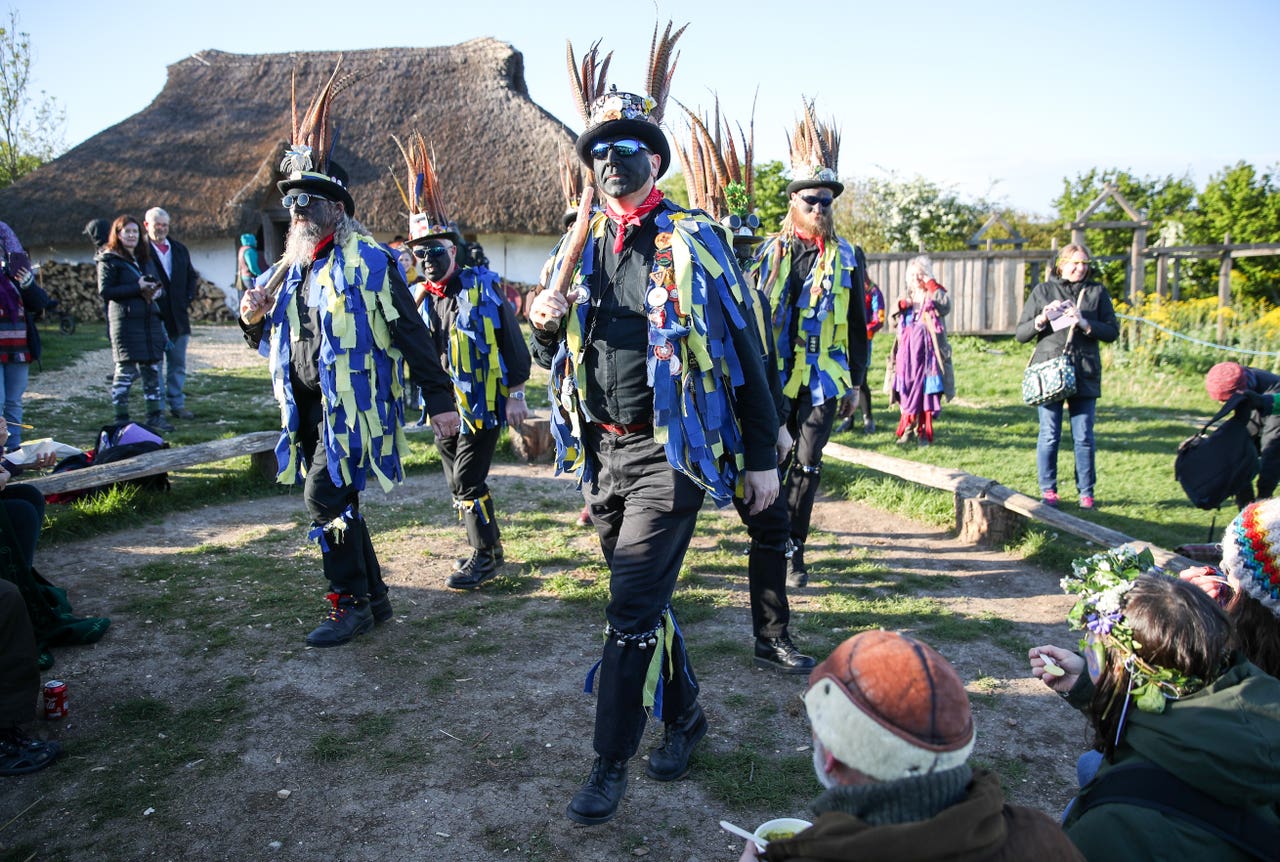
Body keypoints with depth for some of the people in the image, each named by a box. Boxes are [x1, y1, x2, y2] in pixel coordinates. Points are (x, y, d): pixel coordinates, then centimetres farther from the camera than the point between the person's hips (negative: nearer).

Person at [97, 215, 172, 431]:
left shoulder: (145, 257, 20)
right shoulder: (109, 259, -1)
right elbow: (105, 290, -10)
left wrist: (154, 288, 3)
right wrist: (137, 288, -15)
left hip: (150, 318, 7)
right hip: (125, 321, -6)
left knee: (152, 368, 7)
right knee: (125, 371, -5)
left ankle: (155, 416, 13)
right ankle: (121, 419, 2)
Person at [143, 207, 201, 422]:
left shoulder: (179, 249, 14)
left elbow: (192, 277, 19)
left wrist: (188, 300, 7)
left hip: (178, 317, 5)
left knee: (178, 364, 10)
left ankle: (177, 404, 17)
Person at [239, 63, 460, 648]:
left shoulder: (368, 260, -9)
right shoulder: (290, 268, 14)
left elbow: (411, 333, -10)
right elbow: (273, 341, 23)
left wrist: (440, 399, -13)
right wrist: (253, 319, -1)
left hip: (353, 406, -8)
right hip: (309, 406, 8)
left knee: (324, 496, -14)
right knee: (338, 503, 12)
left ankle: (350, 603, 2)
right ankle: (374, 597, 25)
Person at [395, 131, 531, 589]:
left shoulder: (483, 287, -6)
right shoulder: (417, 299, 6)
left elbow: (512, 342, -5)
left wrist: (516, 394, -7)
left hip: (483, 405, -6)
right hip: (444, 409, 6)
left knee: (466, 481, -9)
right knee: (460, 482, 14)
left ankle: (483, 557, 5)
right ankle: (488, 546, 31)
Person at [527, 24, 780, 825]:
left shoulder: (693, 243, -6)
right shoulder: (582, 244, 10)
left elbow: (741, 350, -4)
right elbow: (558, 359, 16)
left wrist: (761, 456, -5)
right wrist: (546, 324, -8)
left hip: (670, 450, -6)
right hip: (603, 449, 6)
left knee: (633, 610, -6)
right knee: (643, 598, 17)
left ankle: (610, 765, 9)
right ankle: (686, 715, 37)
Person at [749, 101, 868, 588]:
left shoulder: (847, 258, 5)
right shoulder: (771, 251, 5)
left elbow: (857, 324, 10)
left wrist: (857, 379, 9)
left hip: (824, 380, 0)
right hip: (774, 378, 0)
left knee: (807, 465, 3)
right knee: (773, 462, 4)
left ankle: (793, 548, 14)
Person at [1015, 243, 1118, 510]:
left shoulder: (1097, 292, 10)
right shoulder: (1043, 291, 7)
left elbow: (1112, 333, 5)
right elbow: (1020, 334, 6)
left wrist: (1085, 324, -11)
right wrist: (1041, 320, -12)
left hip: (1085, 375, 1)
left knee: (1084, 437, 3)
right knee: (1049, 436, 2)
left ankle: (1086, 492, 13)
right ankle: (1048, 491, 12)